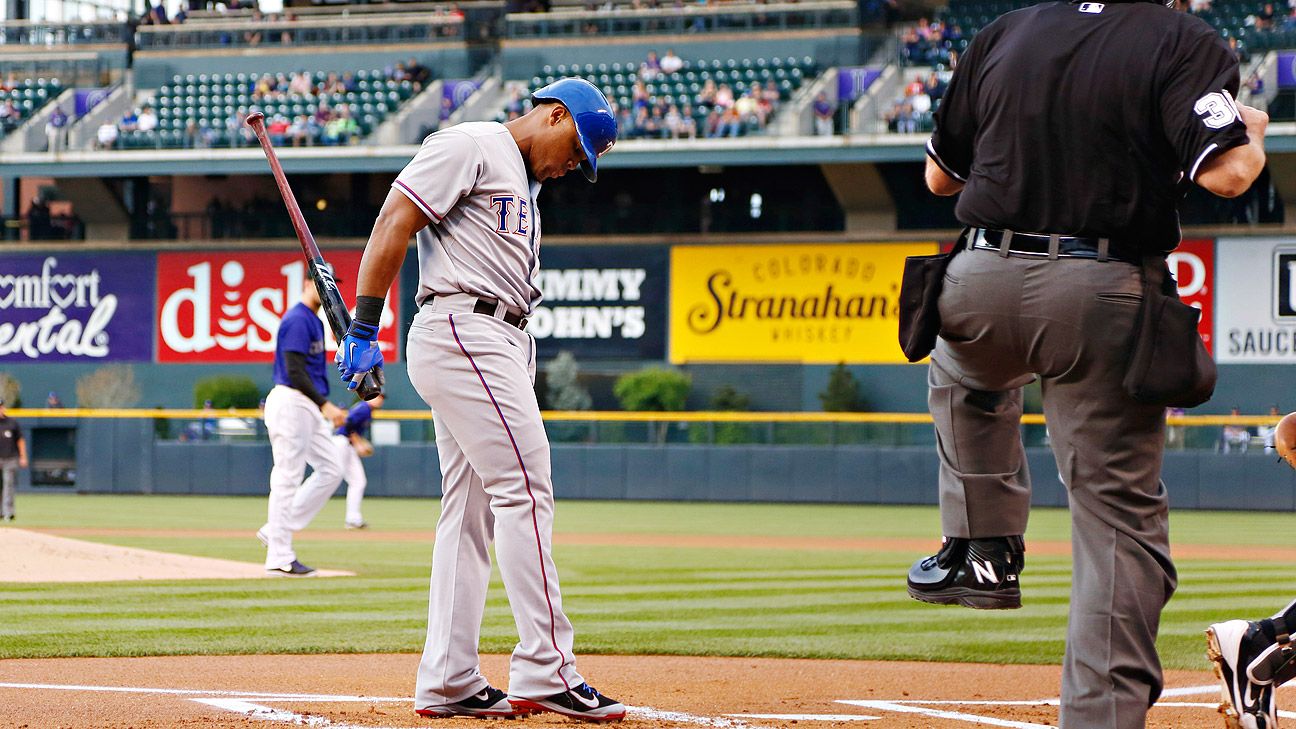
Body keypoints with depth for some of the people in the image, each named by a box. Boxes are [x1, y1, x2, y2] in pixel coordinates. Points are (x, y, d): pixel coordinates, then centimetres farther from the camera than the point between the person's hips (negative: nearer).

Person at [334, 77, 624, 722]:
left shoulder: (525, 182, 25)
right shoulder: (470, 146, -4)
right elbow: (393, 224, -12)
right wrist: (363, 329, -18)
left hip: (501, 346, 10)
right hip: (462, 329, -10)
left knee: (472, 512, 8)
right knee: (525, 491, -14)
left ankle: (448, 683, 9)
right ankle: (545, 671, -17)